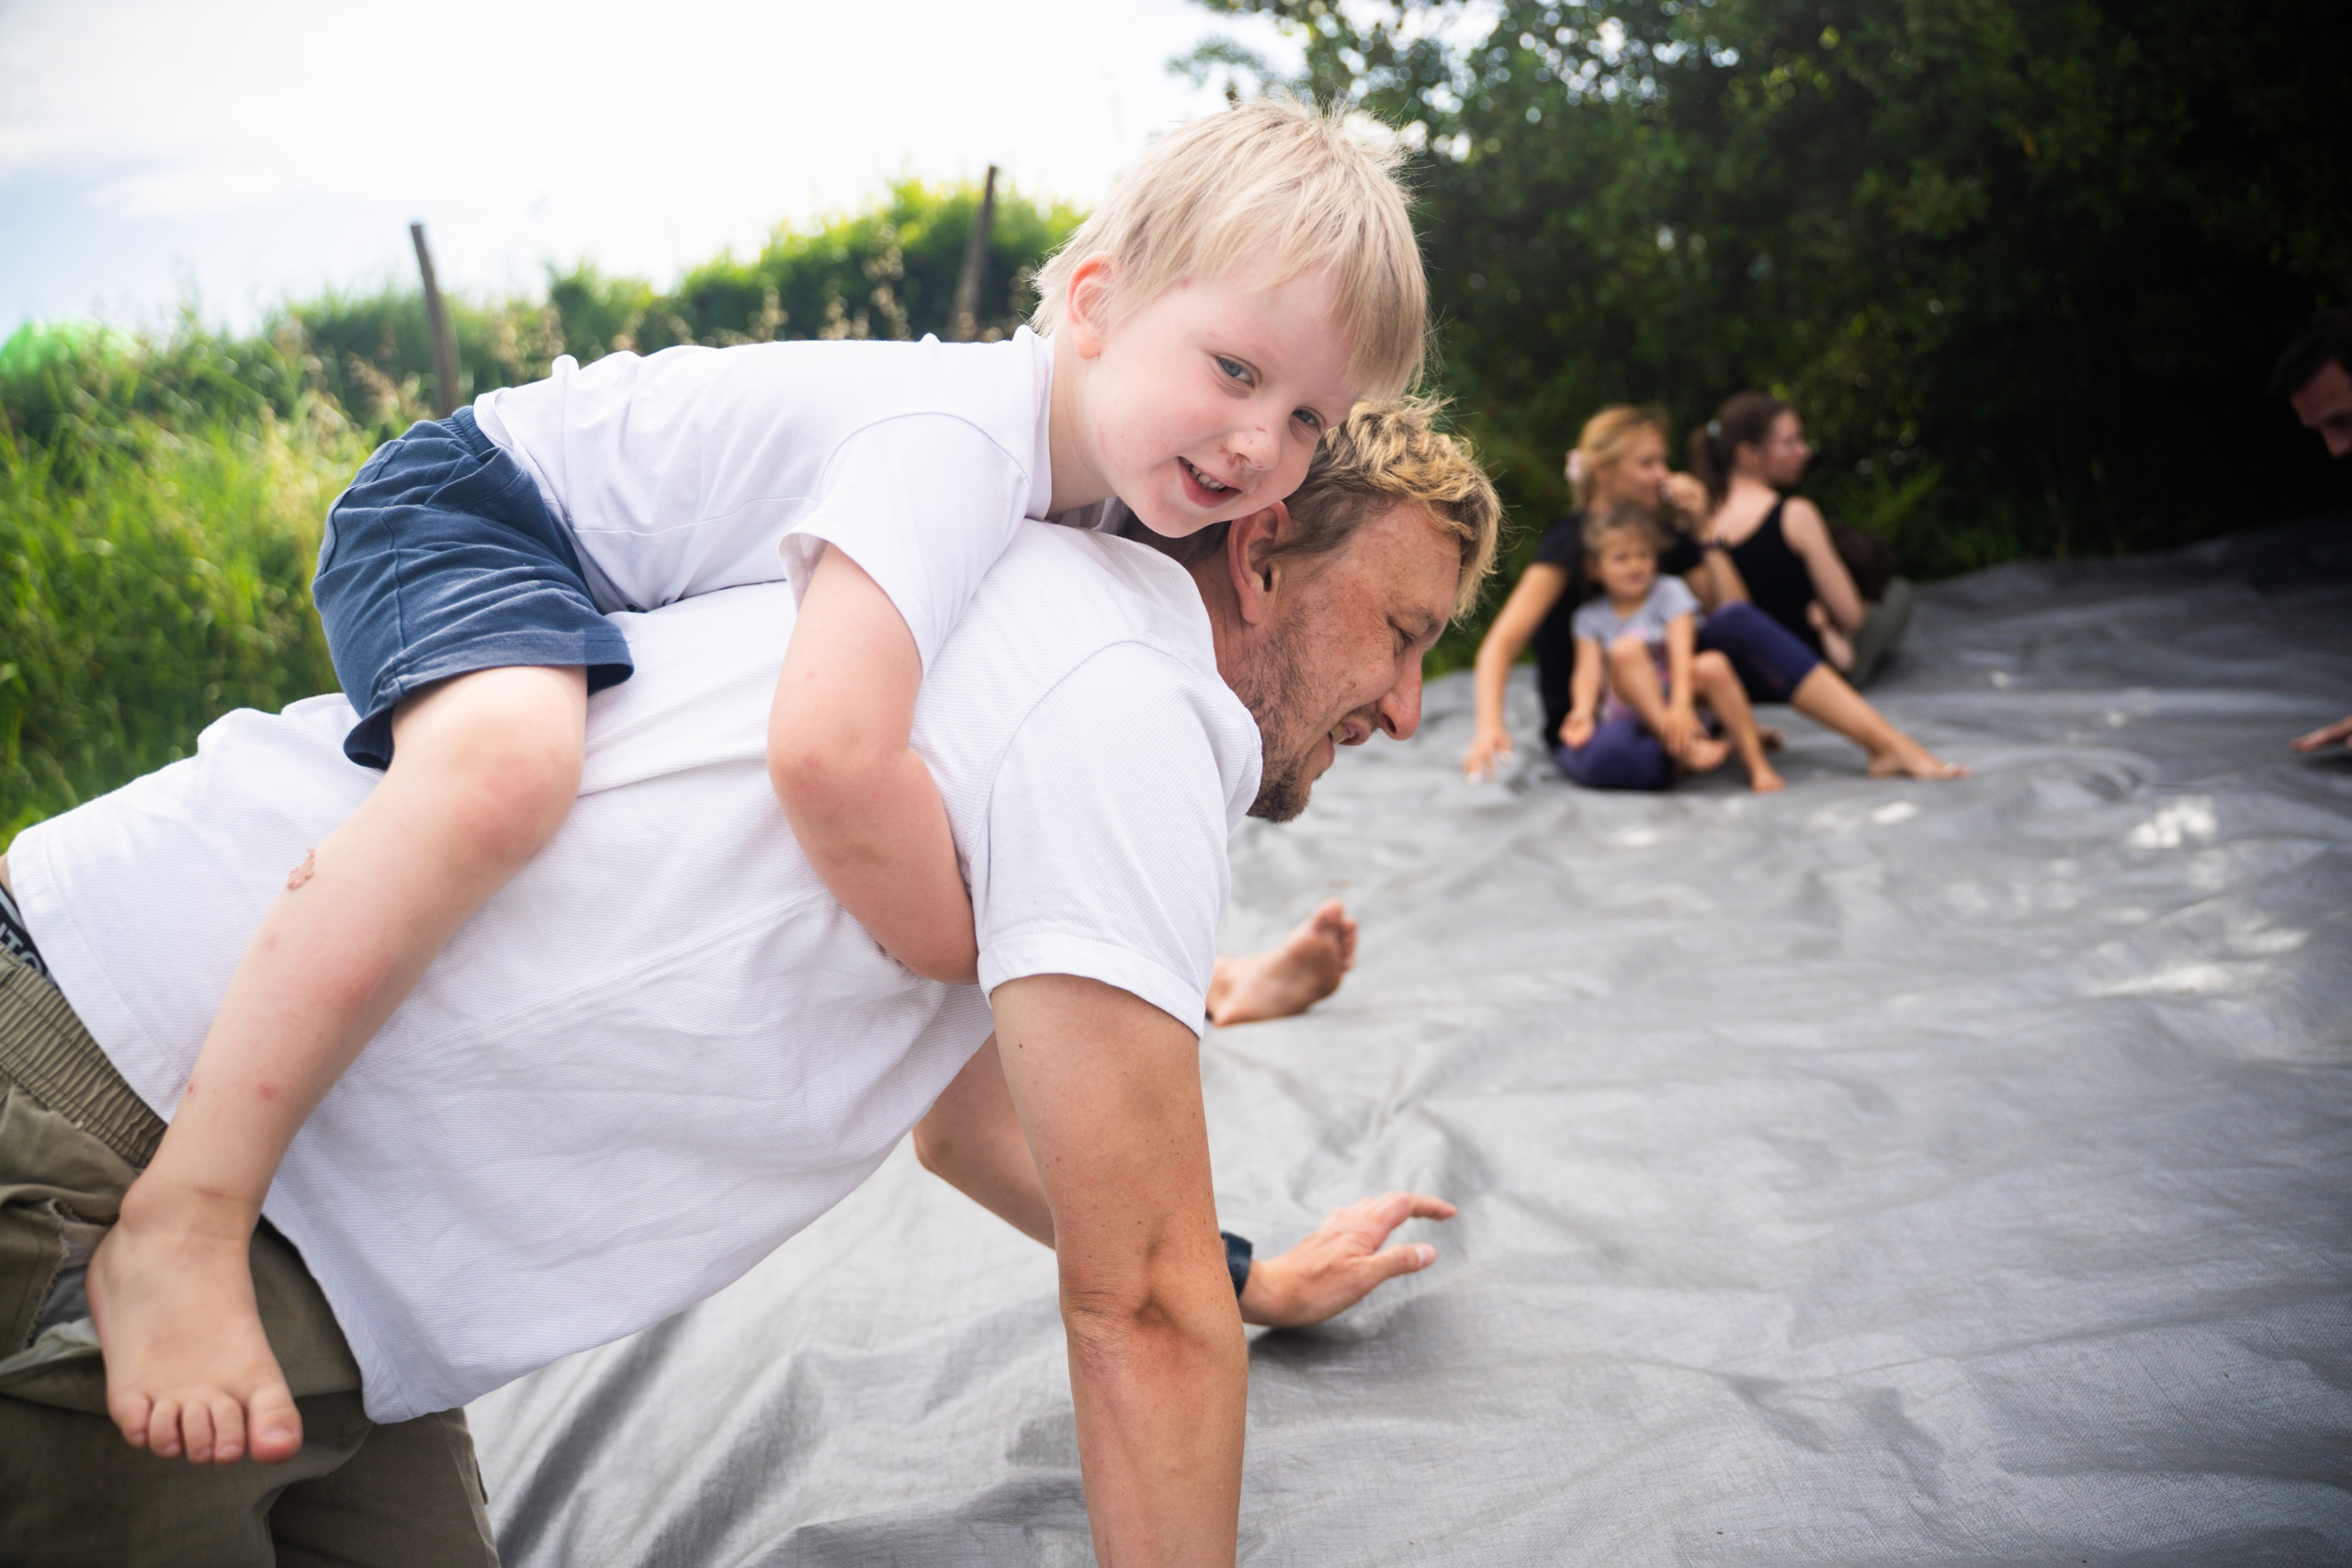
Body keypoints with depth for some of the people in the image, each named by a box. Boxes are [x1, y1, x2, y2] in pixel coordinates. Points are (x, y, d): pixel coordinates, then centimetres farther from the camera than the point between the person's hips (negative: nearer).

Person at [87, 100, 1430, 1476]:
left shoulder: (1090, 478, -5)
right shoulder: (959, 441, -34)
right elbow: (831, 758, -49)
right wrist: (988, 967, -34)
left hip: (630, 608, 9)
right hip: (467, 501, -9)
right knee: (506, 760, -39)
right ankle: (182, 1221, -30)